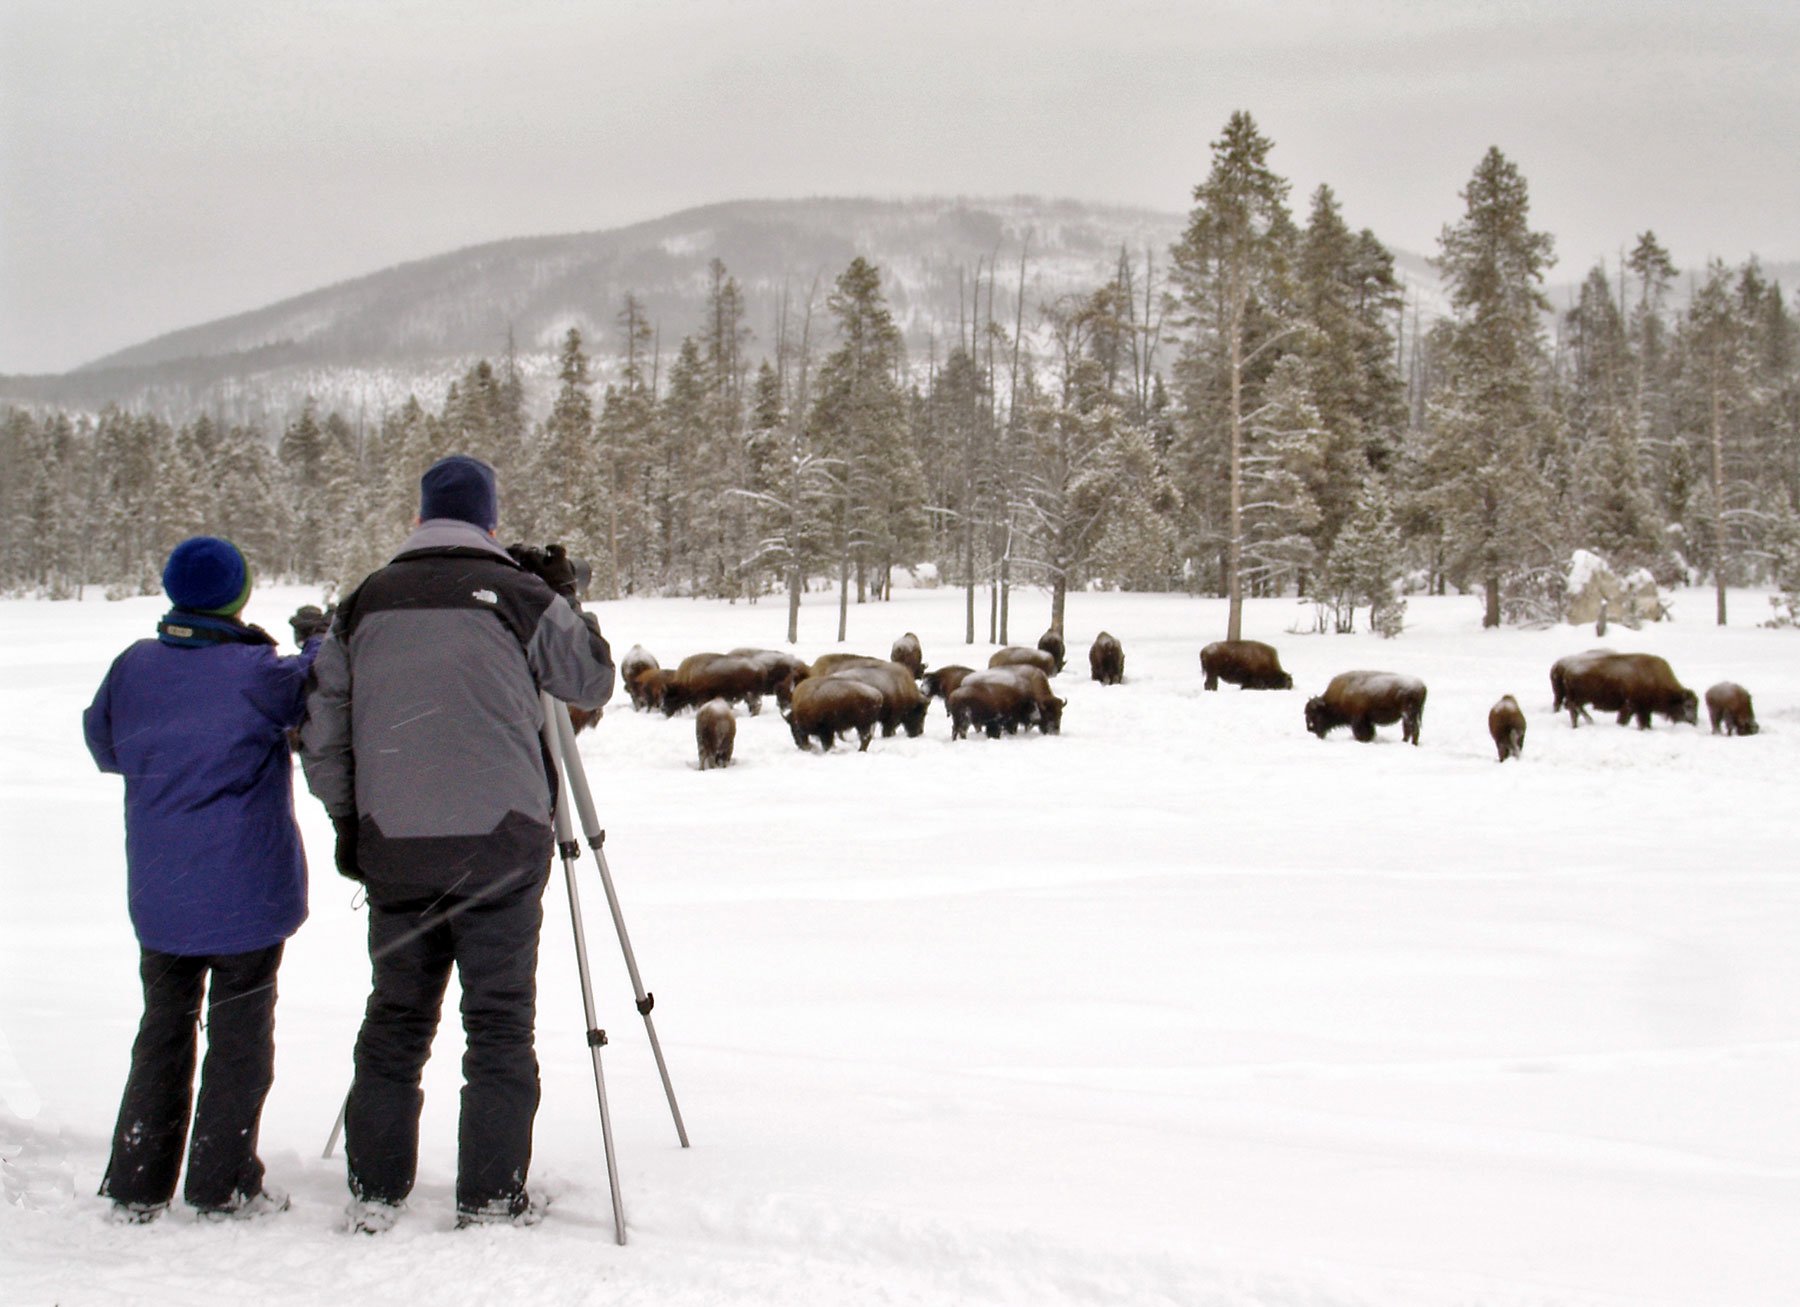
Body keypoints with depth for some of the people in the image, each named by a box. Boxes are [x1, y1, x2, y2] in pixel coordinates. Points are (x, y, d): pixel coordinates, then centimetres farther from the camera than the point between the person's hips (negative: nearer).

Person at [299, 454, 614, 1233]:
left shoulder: (362, 606, 10)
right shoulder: (521, 598, -1)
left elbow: (322, 731, 11)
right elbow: (592, 684, 10)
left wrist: (348, 824, 20)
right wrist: (568, 610, 23)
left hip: (393, 846, 3)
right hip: (498, 840, -3)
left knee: (394, 1018, 13)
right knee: (500, 1024, 4)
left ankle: (373, 1194, 14)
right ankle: (490, 1202, 4)